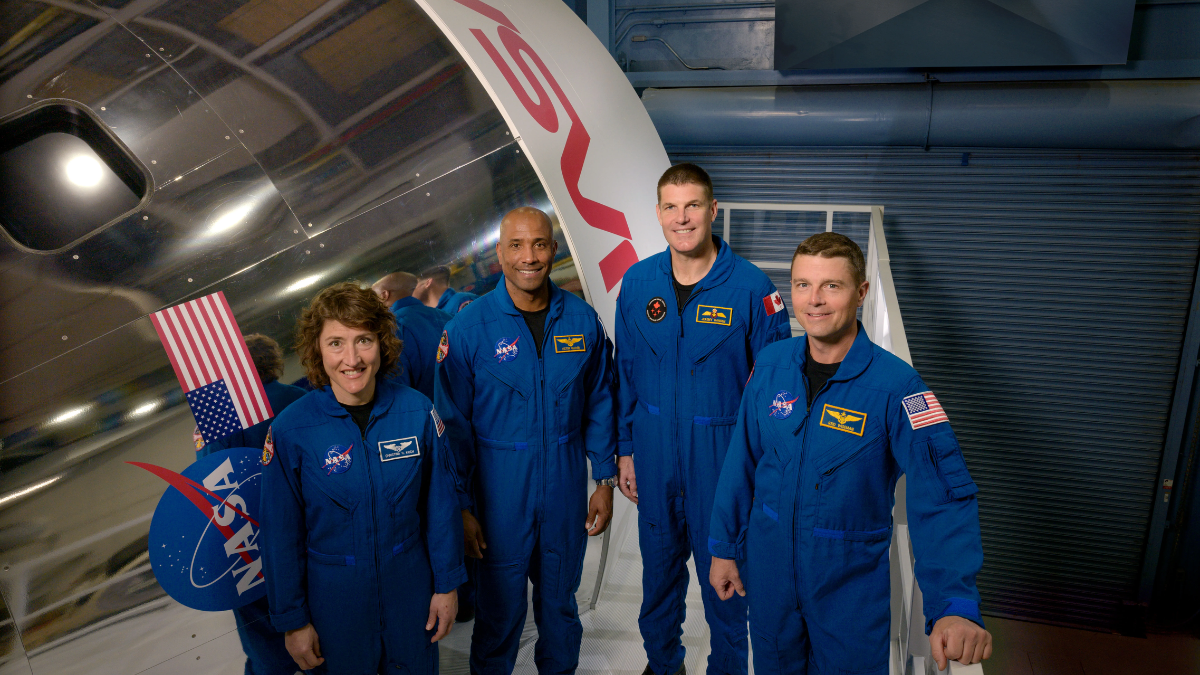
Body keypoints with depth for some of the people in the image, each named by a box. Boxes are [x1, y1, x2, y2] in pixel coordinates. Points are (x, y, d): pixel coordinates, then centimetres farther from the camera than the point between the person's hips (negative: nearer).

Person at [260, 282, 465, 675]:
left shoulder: (417, 412, -13)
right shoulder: (290, 430, -16)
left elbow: (441, 502, -3)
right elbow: (280, 534, -7)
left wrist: (447, 584, 2)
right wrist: (292, 620, -2)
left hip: (409, 586, 1)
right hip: (333, 598, -1)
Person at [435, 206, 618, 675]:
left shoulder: (582, 320, -2)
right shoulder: (469, 327, -10)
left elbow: (599, 406, 6)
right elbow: (454, 424, -7)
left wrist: (605, 481, 5)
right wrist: (462, 506, -7)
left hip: (566, 486, 3)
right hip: (500, 490, -2)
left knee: (560, 598, 19)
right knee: (500, 605, 11)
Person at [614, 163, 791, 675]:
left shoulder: (751, 287, -12)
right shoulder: (637, 283, -1)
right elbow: (626, 374, 7)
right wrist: (625, 449, 8)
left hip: (724, 456, -3)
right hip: (654, 454, 4)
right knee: (658, 565, 20)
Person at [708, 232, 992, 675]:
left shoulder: (895, 385, -19)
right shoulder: (770, 365, -7)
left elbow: (943, 497, -25)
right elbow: (741, 463, 2)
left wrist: (954, 605, -36)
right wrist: (724, 547, 6)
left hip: (851, 588, -3)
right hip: (768, 572, 3)